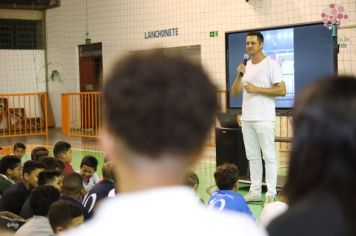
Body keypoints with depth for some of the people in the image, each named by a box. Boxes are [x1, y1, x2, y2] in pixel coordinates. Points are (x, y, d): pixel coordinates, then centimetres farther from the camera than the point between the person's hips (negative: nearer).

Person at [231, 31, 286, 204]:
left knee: (268, 156, -3)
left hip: (264, 119, -6)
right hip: (246, 118, 6)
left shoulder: (271, 64, -5)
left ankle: (271, 194, -1)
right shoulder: (245, 66, 14)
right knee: (252, 156, 10)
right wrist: (239, 76, -6)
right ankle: (255, 192, 16)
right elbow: (235, 93, 11)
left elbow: (282, 91, -12)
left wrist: (257, 89, -16)